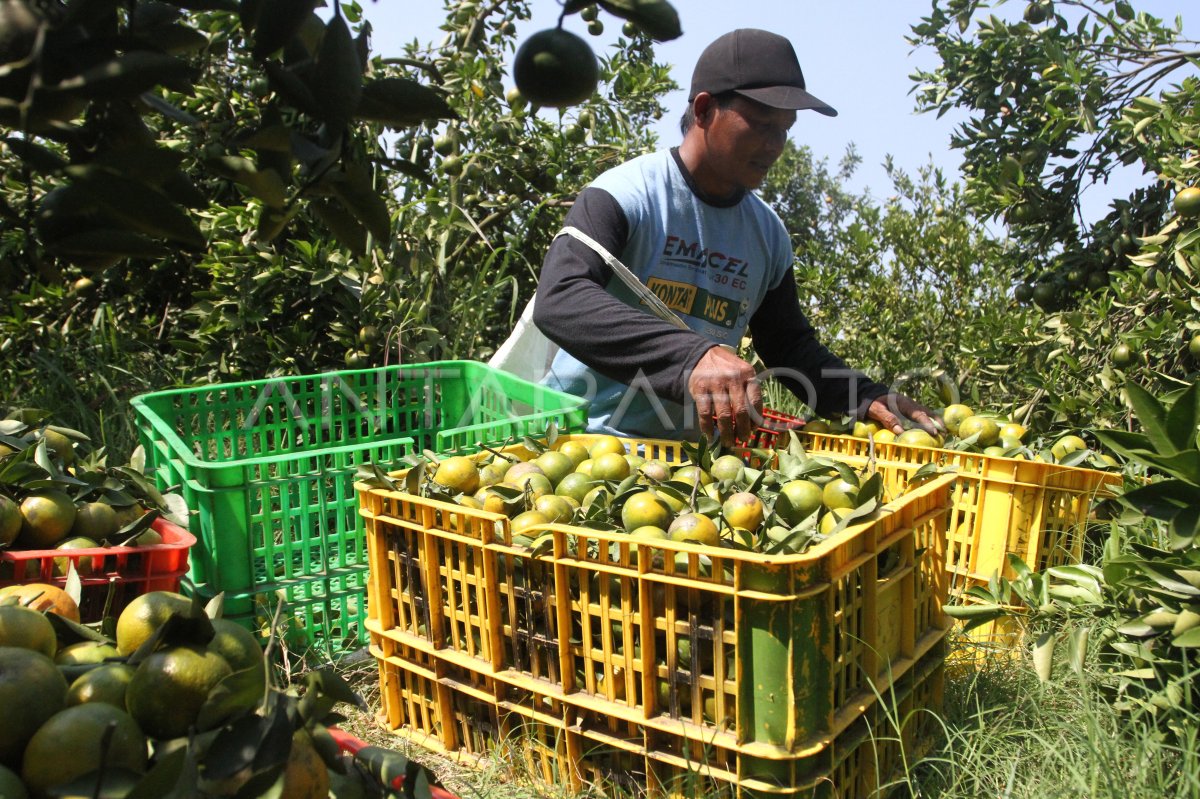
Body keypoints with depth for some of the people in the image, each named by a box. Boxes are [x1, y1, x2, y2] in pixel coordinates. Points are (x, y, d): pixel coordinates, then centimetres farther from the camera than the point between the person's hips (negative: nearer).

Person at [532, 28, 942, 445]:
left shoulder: (769, 234, 11)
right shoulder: (626, 193, -9)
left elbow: (789, 344, 20)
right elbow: (558, 300, -25)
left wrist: (868, 399, 1)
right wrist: (692, 354, -38)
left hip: (688, 449, 7)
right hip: (586, 434, -6)